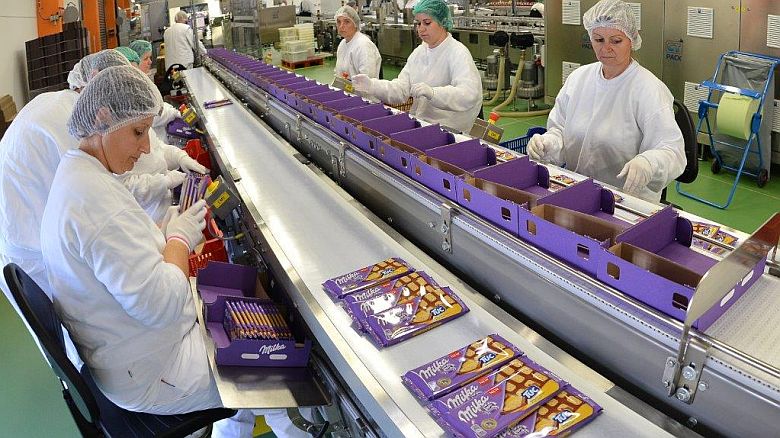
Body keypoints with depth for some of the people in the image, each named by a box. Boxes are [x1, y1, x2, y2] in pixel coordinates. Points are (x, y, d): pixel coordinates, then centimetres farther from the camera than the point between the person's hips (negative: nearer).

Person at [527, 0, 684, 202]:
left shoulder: (648, 89, -11)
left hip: (628, 199, -4)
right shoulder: (578, 77, 7)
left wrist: (646, 163, -39)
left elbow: (673, 152, -16)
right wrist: (546, 143, -10)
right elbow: (559, 129, 14)